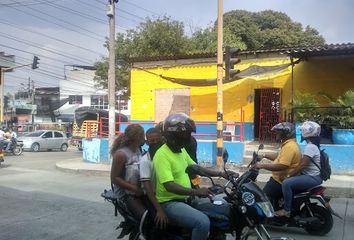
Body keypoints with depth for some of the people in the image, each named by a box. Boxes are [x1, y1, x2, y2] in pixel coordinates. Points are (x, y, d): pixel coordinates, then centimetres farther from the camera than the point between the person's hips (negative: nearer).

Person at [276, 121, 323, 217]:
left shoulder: (310, 147, -19)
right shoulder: (312, 145, 14)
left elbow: (302, 165, -23)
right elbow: (303, 163, 19)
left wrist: (289, 175, -17)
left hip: (312, 178, -11)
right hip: (311, 176, 11)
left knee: (286, 183, -24)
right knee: (289, 181, 21)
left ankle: (286, 210, -16)